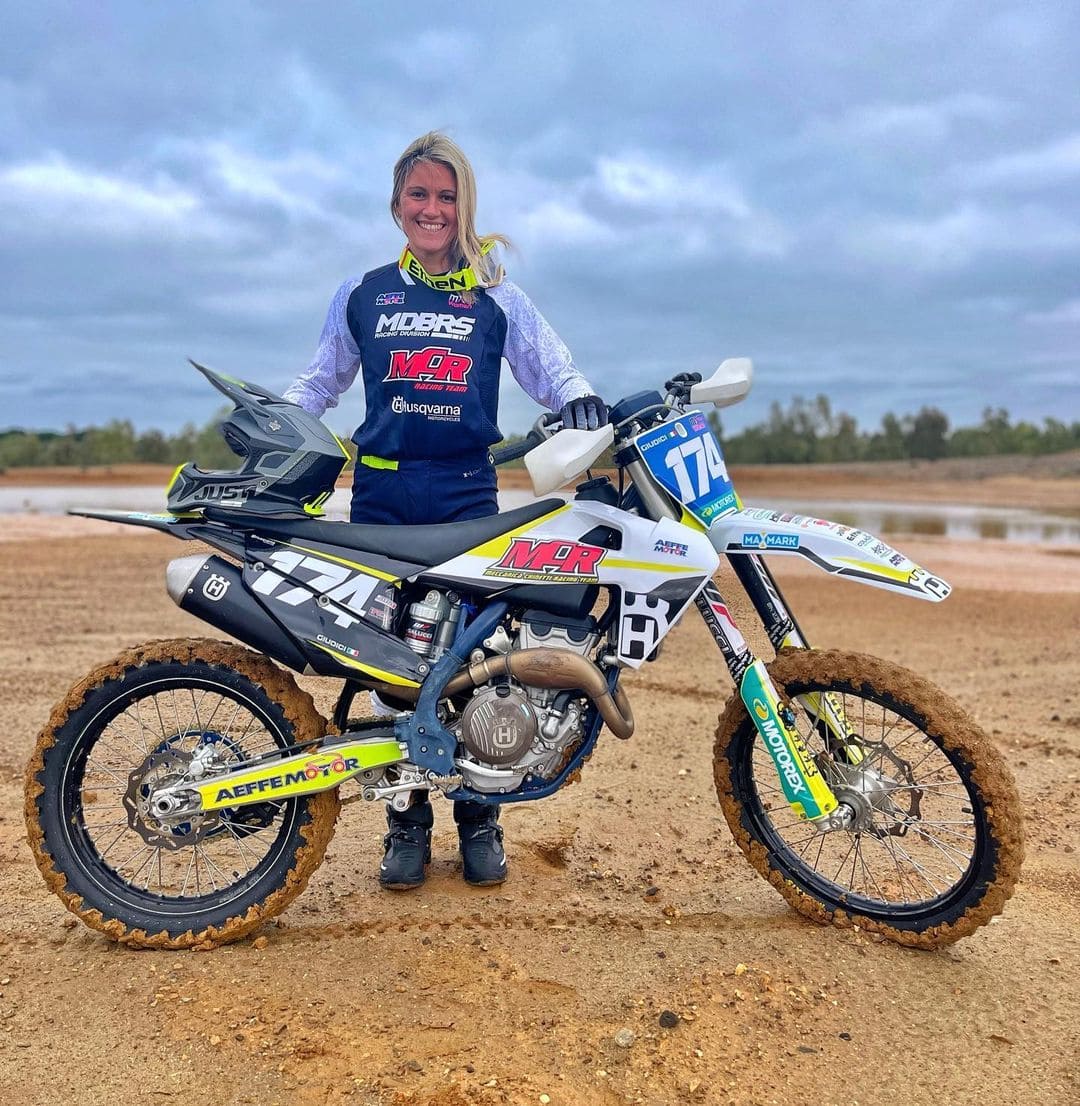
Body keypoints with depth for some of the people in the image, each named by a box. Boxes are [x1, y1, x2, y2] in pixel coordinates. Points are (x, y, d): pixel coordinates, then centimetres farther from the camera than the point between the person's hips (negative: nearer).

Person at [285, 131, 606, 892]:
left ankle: (480, 820, 15)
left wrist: (581, 399, -14)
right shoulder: (362, 296, 14)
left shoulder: (498, 298, 10)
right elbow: (320, 381, 19)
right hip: (382, 494, 1)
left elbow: (551, 367, 7)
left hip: (468, 494, -1)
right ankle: (407, 824, 17)